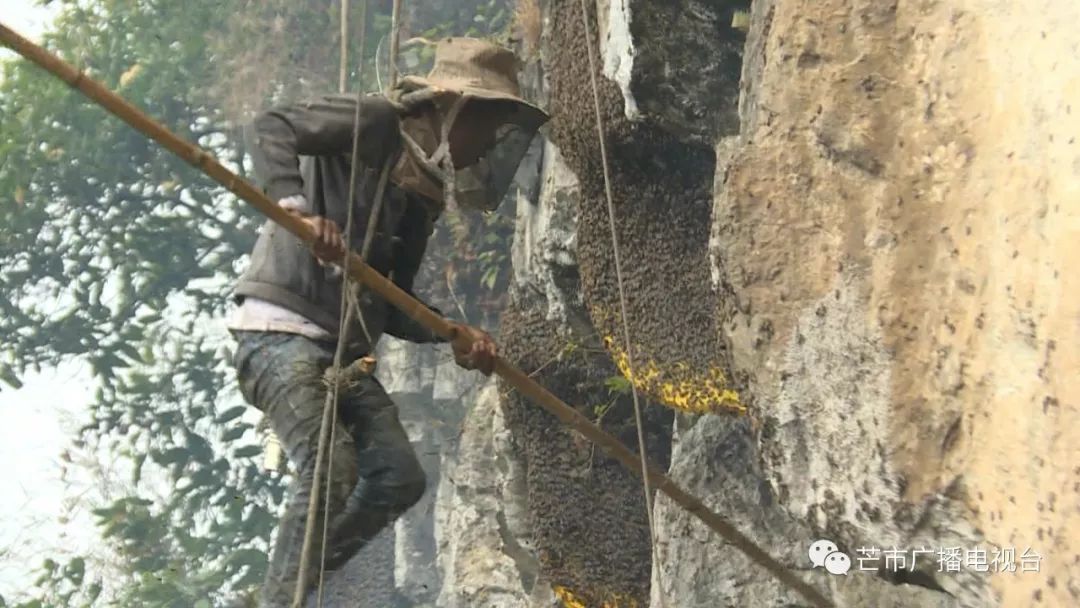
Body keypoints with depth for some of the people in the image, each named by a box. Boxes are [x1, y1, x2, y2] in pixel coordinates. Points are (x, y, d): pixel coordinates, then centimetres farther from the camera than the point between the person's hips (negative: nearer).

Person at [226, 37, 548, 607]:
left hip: (344, 349, 9)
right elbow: (272, 128, -16)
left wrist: (454, 334, 3)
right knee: (331, 468, -22)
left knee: (398, 477, -1)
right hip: (282, 330, -9)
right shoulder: (377, 123, -4)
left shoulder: (426, 192, 19)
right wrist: (296, 208, -31)